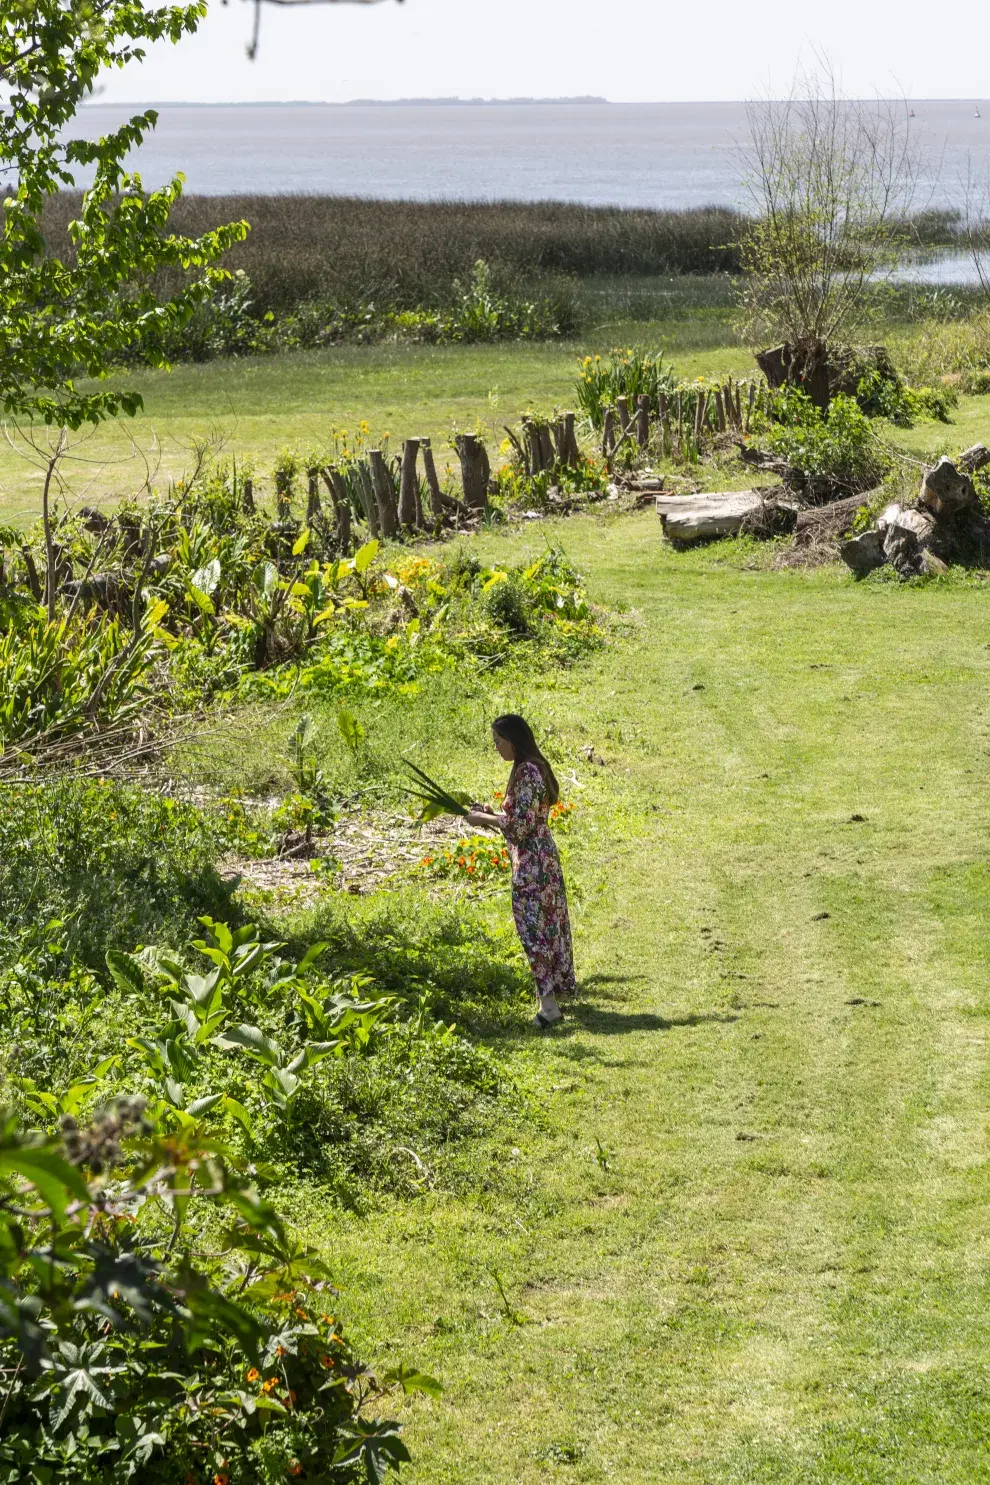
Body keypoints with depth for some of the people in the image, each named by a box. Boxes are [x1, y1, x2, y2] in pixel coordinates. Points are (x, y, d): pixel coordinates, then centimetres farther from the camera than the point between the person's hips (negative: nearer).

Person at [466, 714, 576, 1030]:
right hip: (542, 858, 10)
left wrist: (485, 818, -9)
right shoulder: (533, 768, 12)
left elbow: (520, 826, -21)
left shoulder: (527, 773, -19)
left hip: (531, 865, -10)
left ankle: (549, 1004, -8)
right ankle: (557, 994, 25)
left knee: (534, 931, -7)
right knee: (549, 926, 16)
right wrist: (491, 817, 12)